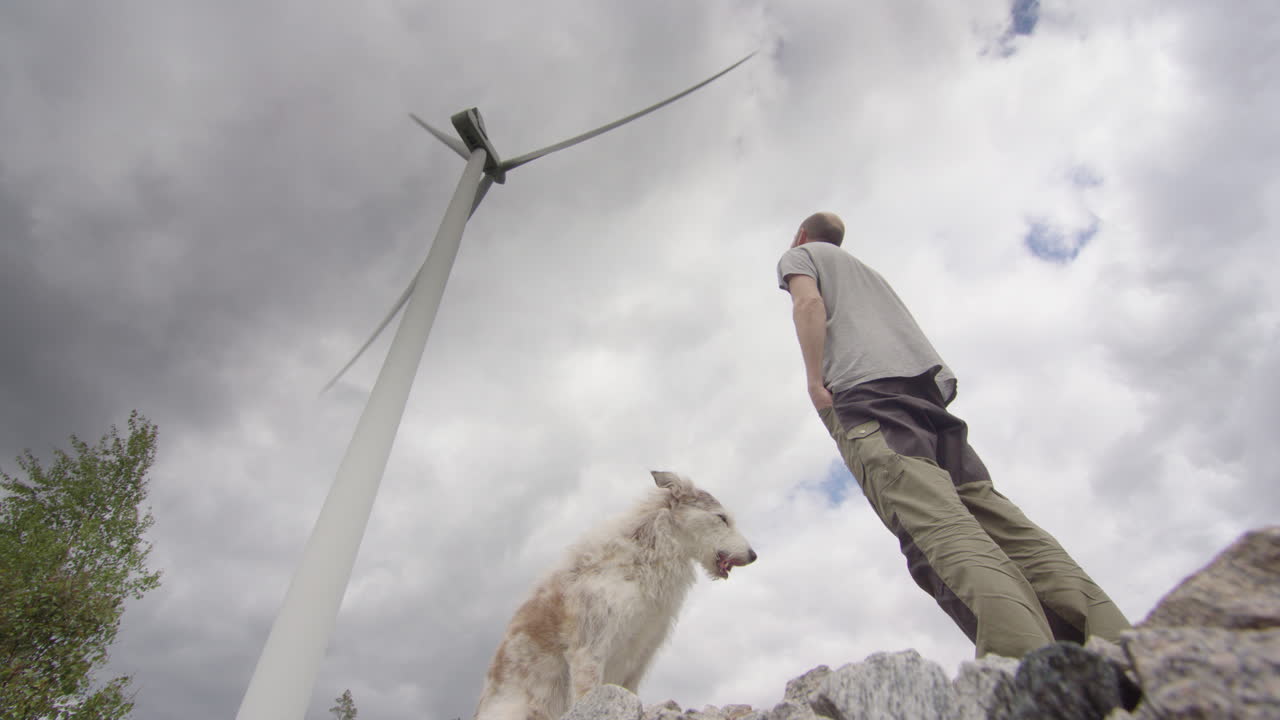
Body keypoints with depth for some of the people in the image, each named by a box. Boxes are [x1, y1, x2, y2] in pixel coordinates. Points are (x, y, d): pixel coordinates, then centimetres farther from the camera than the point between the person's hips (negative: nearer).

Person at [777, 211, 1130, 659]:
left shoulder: (798, 255, 23)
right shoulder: (866, 268, 43)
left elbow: (809, 303, -1)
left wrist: (815, 381, -6)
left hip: (863, 386, -7)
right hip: (928, 381, 7)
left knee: (934, 521, -26)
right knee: (989, 510, -4)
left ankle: (1031, 664, -42)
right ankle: (1117, 644, -17)